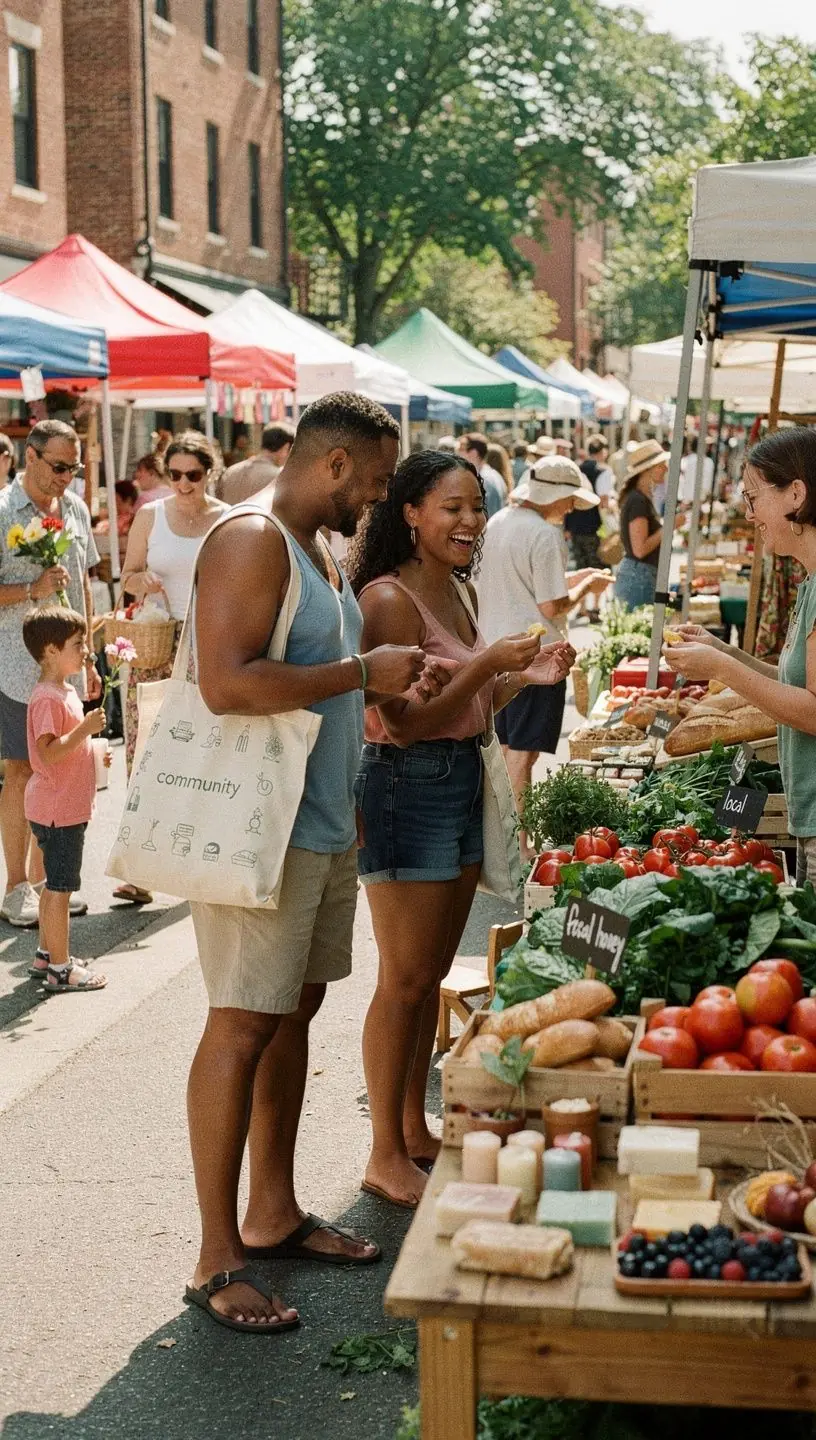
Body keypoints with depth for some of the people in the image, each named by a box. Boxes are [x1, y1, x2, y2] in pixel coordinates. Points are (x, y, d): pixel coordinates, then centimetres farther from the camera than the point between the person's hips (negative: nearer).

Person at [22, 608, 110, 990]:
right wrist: (85, 728, -31)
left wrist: (92, 752, 12)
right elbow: (49, 753, -27)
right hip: (58, 810, -10)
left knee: (55, 884, 18)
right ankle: (60, 969, 3)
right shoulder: (47, 698, -20)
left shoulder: (64, 690, 12)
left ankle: (46, 955, 29)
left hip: (66, 807, 10)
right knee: (60, 887, -3)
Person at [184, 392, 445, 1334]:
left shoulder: (318, 547, 16)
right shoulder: (250, 541, -16)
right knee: (242, 1027, -5)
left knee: (294, 1010, 15)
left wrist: (392, 684, 13)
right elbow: (228, 684, -26)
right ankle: (217, 1258, 4)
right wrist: (364, 672, -20)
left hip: (325, 825, 10)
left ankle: (273, 1213, 27)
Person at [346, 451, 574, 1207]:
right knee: (405, 980, -2)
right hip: (406, 786, -9)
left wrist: (526, 677, 2)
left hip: (462, 781, 9)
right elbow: (406, 723, -19)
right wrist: (487, 665, -24)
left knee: (431, 974, 15)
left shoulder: (461, 592, 11)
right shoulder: (390, 598, -16)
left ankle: (415, 1130, 27)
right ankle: (386, 1156, 9)